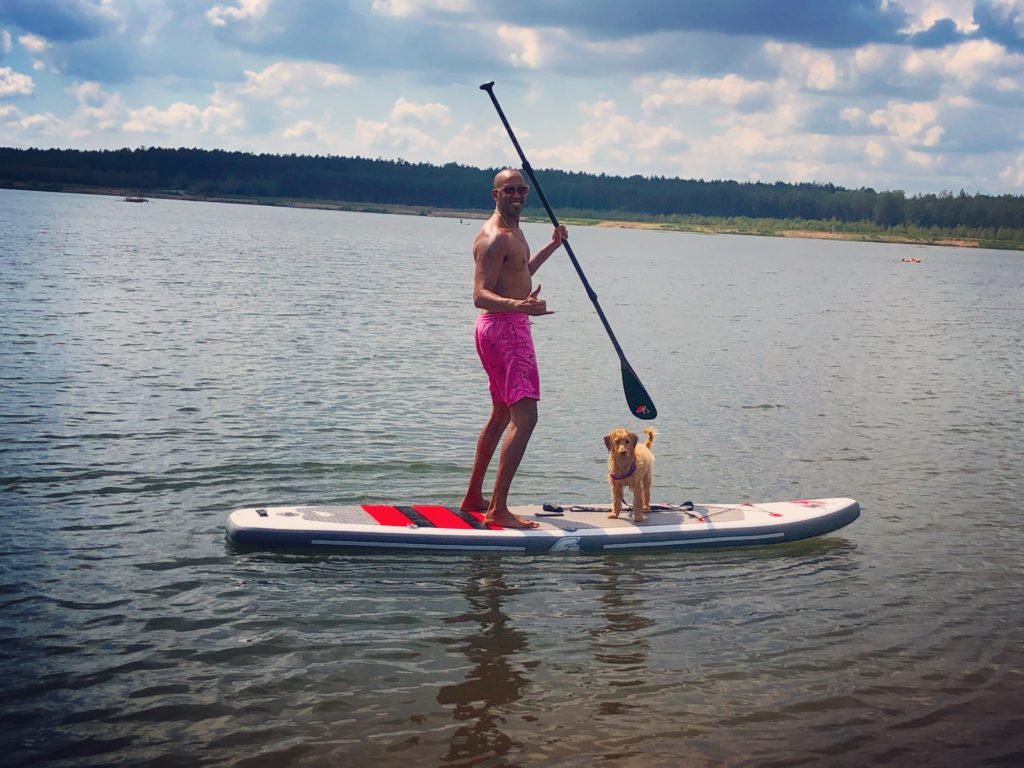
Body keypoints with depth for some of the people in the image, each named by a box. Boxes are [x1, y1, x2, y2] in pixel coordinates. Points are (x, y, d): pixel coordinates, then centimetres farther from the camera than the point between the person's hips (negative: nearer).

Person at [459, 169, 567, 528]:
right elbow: (480, 295, -27)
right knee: (525, 417, -16)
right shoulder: (494, 238, -17)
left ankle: (473, 498, 27)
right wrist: (521, 305, -44)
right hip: (504, 328, -11)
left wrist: (552, 246, 36)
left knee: (502, 414, 19)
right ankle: (498, 508, -17)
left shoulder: (512, 232, 16)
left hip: (510, 327, 11)